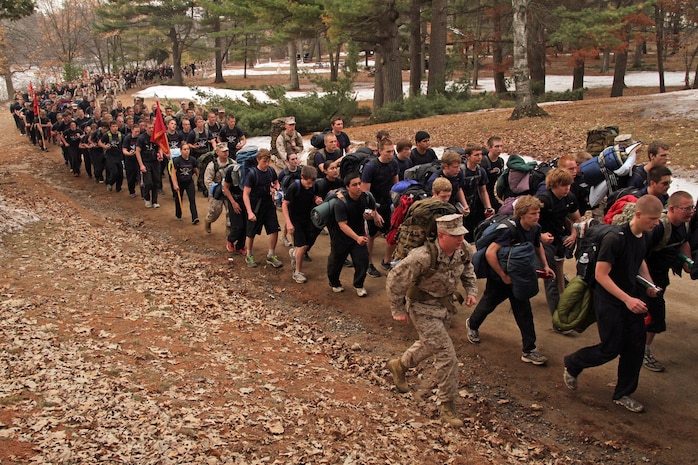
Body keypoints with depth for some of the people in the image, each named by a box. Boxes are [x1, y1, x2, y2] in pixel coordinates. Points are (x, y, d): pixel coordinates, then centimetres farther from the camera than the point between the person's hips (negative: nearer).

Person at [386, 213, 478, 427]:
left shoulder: (462, 251, -11)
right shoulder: (424, 257, -33)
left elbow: (467, 269, 14)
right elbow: (395, 279, -24)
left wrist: (471, 291, -1)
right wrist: (397, 310, -16)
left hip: (445, 305, 8)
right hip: (423, 308, -8)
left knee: (429, 345, 27)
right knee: (447, 355, -9)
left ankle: (399, 365, 54)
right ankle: (447, 405, 6)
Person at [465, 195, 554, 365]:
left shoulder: (535, 229, -8)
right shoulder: (510, 230, -31)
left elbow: (538, 246, 17)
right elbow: (490, 253, -37)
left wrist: (545, 266, 4)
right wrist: (503, 276, -30)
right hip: (499, 276, -5)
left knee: (524, 312, 1)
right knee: (488, 303, 17)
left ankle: (528, 350, 7)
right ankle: (472, 325, 48)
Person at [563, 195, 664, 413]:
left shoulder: (646, 238, 0)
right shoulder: (615, 239, -25)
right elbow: (601, 274, -23)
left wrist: (648, 282, 5)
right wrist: (627, 299, -27)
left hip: (632, 298, 7)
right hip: (609, 300, -7)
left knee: (636, 346, 5)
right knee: (611, 348, -2)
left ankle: (623, 394, 20)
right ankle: (572, 364, 25)